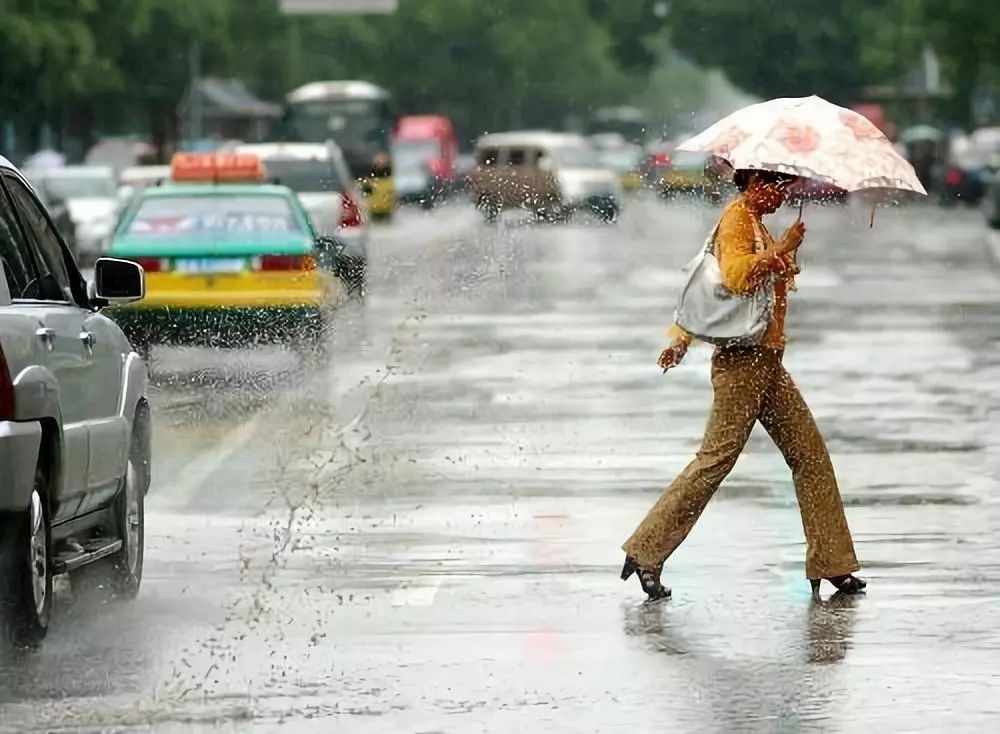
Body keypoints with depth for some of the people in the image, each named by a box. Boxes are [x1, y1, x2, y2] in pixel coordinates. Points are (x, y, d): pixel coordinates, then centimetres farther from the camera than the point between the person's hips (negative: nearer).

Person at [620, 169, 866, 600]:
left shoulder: (754, 223, 20)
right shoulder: (736, 219, -10)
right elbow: (736, 275, -27)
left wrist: (682, 338, 20)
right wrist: (782, 249, -19)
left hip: (766, 362, 10)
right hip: (742, 360, -10)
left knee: (810, 453, 7)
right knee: (716, 459, -11)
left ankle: (830, 564, 10)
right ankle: (646, 552, -6)